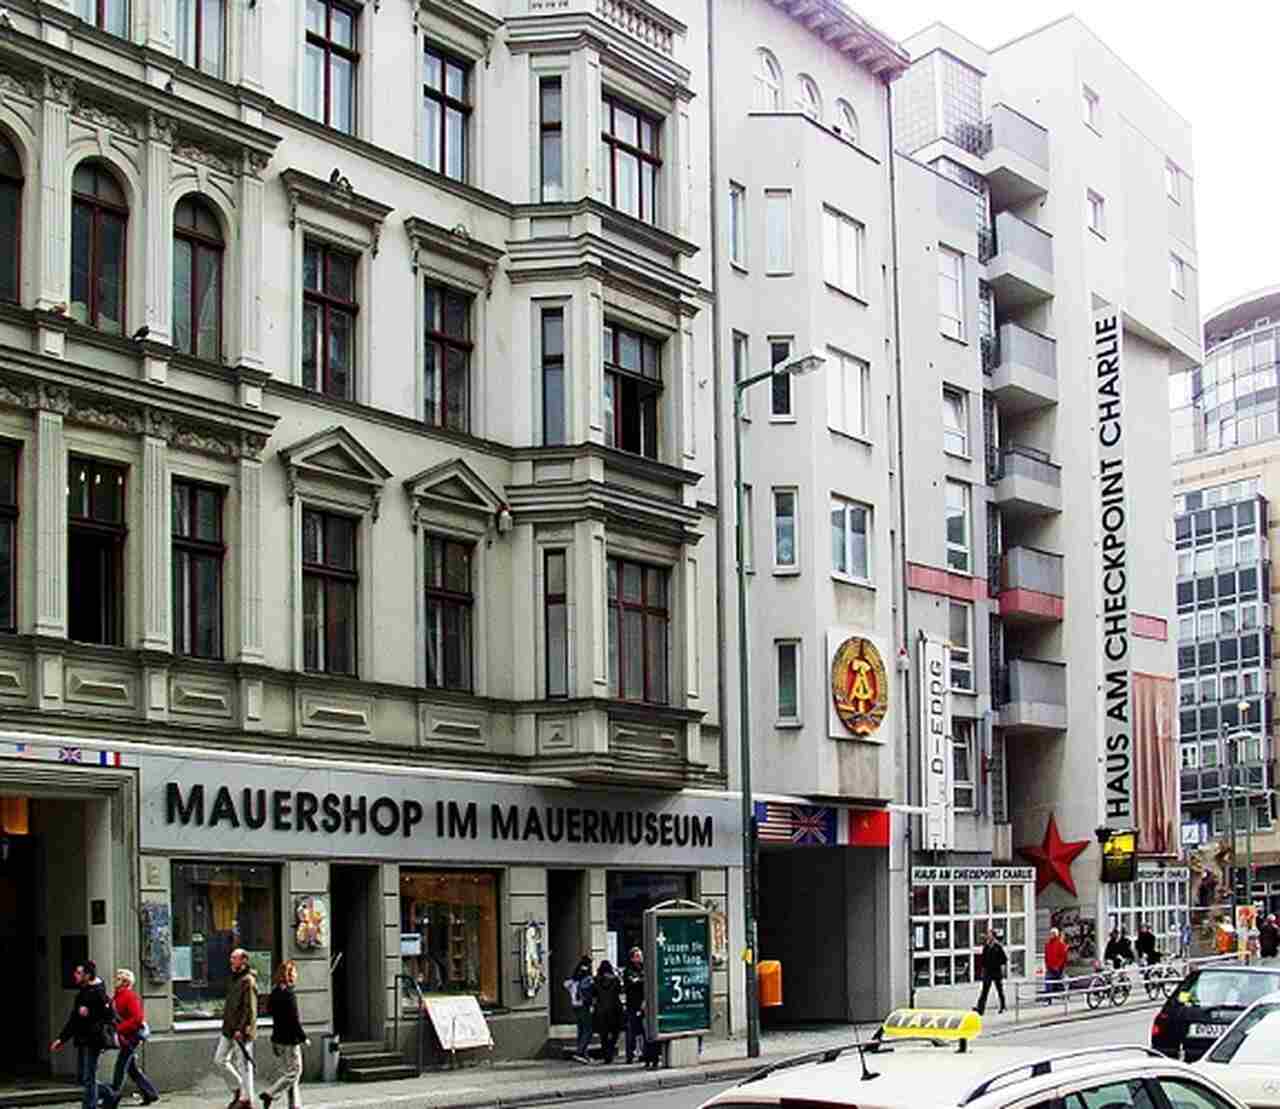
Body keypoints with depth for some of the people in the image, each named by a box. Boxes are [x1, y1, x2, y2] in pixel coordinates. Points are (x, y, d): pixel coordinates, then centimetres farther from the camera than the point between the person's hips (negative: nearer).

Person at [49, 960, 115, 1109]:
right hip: (82, 1041, 9)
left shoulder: (98, 993, -13)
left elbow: (110, 1016, -20)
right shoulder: (81, 994, 14)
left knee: (89, 1079, -5)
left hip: (93, 1041, -9)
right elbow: (73, 1020, 20)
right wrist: (62, 1039, 18)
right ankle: (108, 1093, 27)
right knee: (81, 1080, 13)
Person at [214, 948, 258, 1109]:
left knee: (243, 1064, -2)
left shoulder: (248, 981, -14)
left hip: (241, 1031, -10)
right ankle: (237, 1090, 22)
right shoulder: (234, 978, 15)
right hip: (228, 1029, 10)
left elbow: (250, 1008, -19)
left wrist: (241, 1029, -23)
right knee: (219, 1059, 11)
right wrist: (226, 1024, 20)